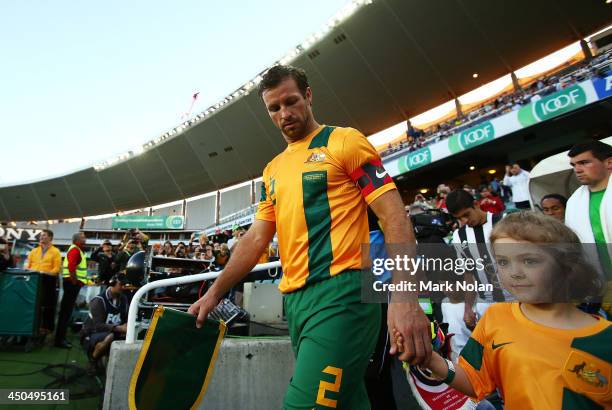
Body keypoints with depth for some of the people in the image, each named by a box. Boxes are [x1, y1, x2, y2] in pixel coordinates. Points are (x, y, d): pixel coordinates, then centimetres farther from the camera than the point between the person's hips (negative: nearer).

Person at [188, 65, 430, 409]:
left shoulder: (344, 141, -1)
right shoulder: (272, 170, 18)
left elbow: (394, 215, -8)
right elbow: (257, 239, 17)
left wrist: (405, 296, -20)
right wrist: (214, 293, 13)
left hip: (341, 291, -6)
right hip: (294, 300, 7)